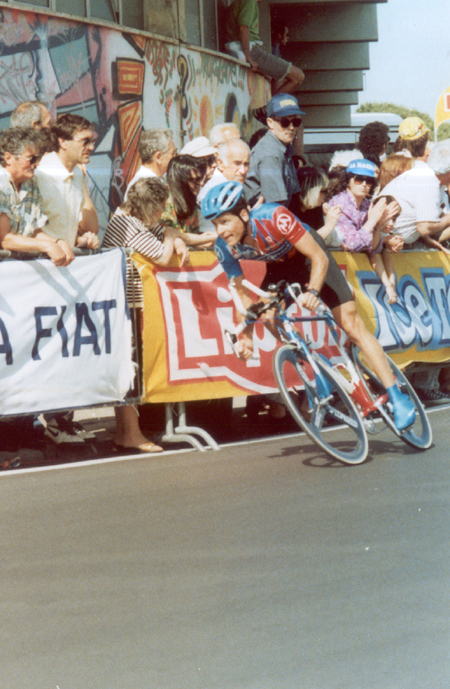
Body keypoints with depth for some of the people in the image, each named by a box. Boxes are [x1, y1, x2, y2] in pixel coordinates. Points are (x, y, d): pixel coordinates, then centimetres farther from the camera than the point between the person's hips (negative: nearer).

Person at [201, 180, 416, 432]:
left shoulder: (274, 217, -39)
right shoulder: (225, 248, -25)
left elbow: (319, 258, -34)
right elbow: (243, 293, -13)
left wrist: (312, 292, -49)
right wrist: (245, 335, -22)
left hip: (309, 258, -5)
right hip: (280, 267, 5)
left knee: (351, 323, -11)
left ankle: (398, 397, -9)